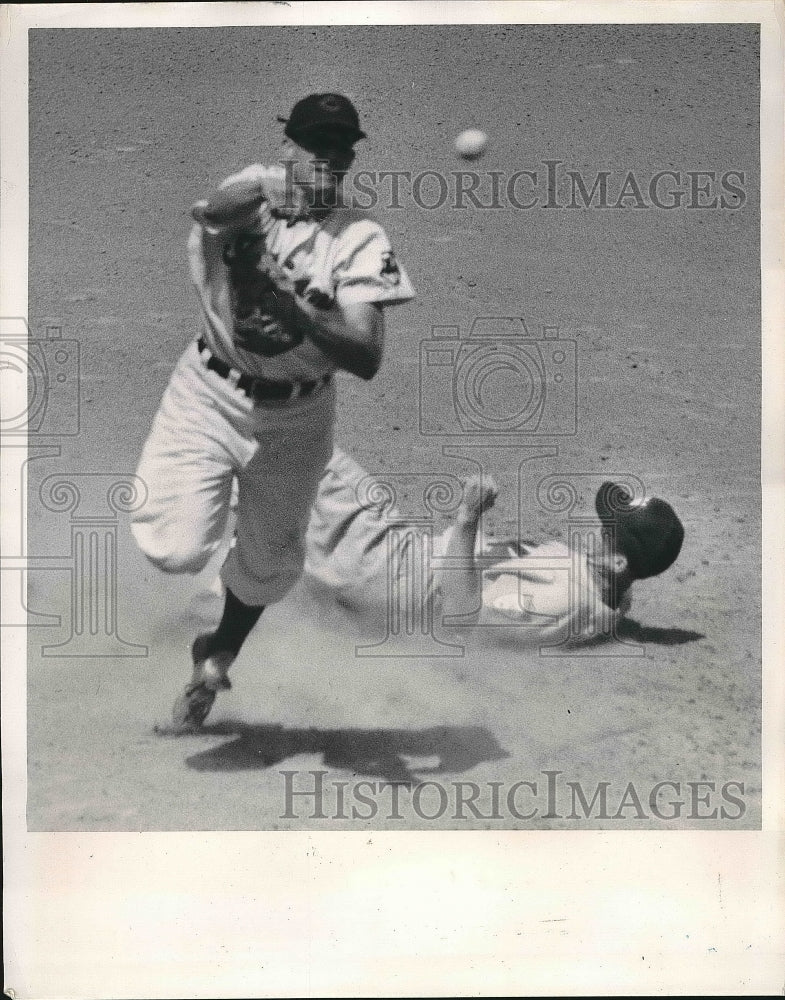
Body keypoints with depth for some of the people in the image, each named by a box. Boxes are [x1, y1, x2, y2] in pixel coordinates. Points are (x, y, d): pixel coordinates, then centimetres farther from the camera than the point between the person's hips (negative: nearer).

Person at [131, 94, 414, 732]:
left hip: (295, 420, 1)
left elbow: (367, 360, -23)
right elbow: (217, 211, -36)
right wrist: (271, 190, -48)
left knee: (269, 560, 16)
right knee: (176, 550, -15)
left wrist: (289, 305, -32)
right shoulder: (252, 188, -10)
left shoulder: (361, 241, -13)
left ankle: (217, 658, 48)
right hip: (209, 394, -1)